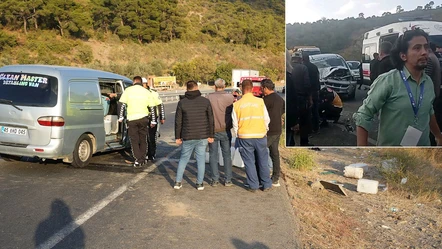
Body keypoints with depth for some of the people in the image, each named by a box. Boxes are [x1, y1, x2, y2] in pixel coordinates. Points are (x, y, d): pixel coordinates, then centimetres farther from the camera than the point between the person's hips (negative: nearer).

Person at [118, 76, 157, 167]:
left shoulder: (128, 90, 1)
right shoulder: (147, 92, 5)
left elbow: (123, 104, -3)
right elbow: (152, 108, 5)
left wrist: (121, 117, 3)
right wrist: (153, 121, 10)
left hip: (132, 118, -1)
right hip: (143, 118, 2)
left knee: (134, 140, 6)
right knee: (143, 140, 14)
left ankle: (138, 160, 0)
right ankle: (143, 159, 16)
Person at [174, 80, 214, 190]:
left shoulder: (182, 102, -2)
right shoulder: (205, 101, -1)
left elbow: (178, 121, 0)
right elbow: (210, 119, 1)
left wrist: (177, 137, 8)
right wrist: (211, 135, 7)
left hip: (187, 137, 0)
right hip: (203, 136, 0)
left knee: (184, 158, 13)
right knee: (201, 159, 9)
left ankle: (178, 182, 14)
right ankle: (200, 183, 12)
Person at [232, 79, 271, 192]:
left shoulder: (237, 104, -3)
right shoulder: (260, 101, -3)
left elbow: (235, 123, 3)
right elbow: (267, 119, 3)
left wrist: (237, 136, 16)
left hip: (244, 137, 0)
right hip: (260, 135, 1)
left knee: (249, 162, 9)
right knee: (263, 161, 12)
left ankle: (253, 185, 14)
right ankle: (266, 184, 20)